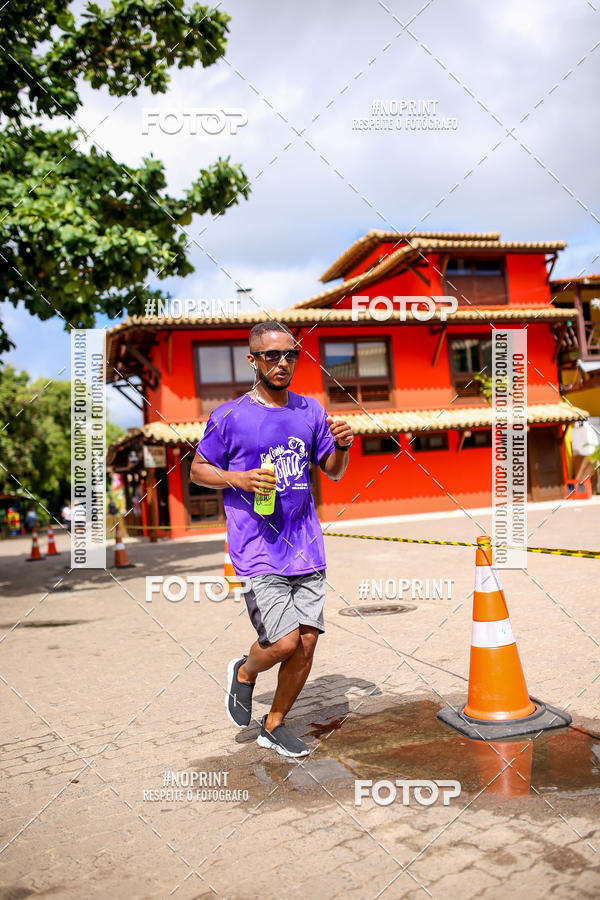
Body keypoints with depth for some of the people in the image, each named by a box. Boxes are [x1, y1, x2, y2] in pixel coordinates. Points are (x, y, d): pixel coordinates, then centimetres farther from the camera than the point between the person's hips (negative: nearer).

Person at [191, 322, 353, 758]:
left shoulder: (310, 410, 9)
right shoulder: (230, 416, -4)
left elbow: (333, 472, 18)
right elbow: (197, 470, 4)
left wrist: (342, 446, -4)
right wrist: (239, 479, -15)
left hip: (307, 549, 5)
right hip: (258, 550, -5)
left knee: (307, 644, 6)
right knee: (284, 643, -11)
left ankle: (274, 726, 28)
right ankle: (244, 673, 24)